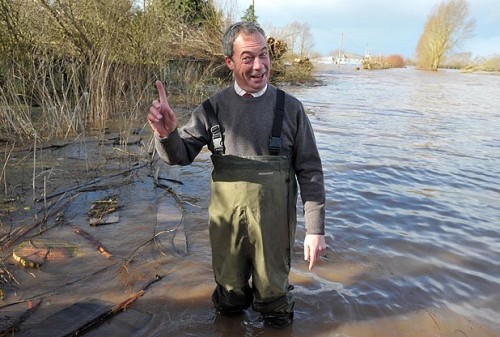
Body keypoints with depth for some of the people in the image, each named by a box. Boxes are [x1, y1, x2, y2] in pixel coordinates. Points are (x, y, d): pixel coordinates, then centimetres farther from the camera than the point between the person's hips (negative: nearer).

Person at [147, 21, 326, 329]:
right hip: (225, 223, 2)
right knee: (229, 297, 21)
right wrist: (166, 133, -27)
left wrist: (315, 229, -6)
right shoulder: (213, 108, -2)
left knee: (272, 296, 16)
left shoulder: (290, 108, -6)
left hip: (273, 225, -1)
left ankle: (275, 318, 46)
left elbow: (310, 172, -4)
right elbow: (180, 155, -4)